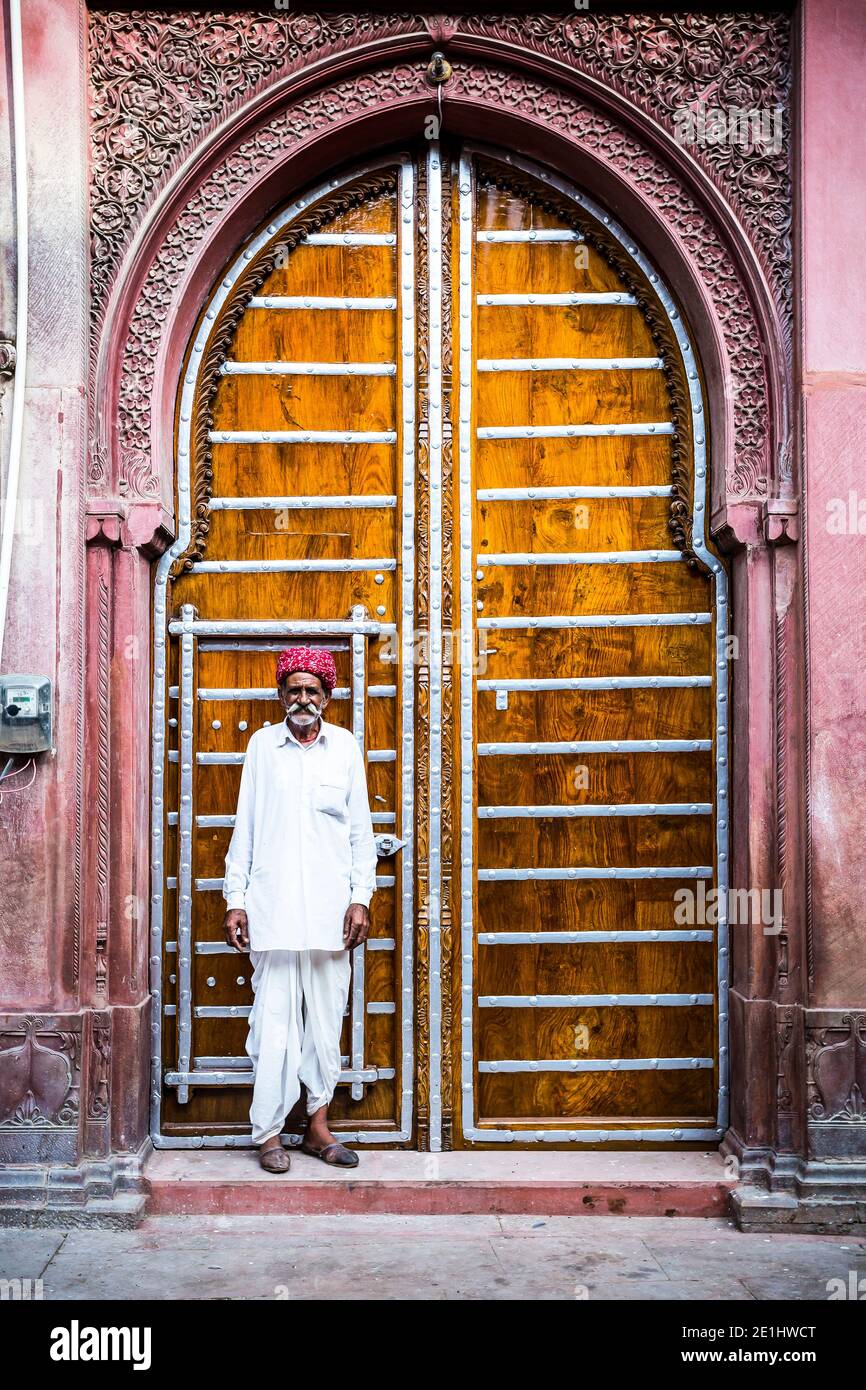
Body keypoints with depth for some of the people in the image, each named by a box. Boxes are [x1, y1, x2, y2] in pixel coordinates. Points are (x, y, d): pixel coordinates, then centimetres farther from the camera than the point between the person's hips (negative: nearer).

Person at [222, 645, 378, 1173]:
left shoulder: (346, 746, 6)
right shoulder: (262, 744, 5)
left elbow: (361, 830, 7)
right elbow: (245, 828, 6)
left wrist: (361, 898, 0)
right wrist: (236, 900, 2)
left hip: (330, 910, 1)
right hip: (273, 907, -1)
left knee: (326, 1020, 7)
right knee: (274, 1020, 0)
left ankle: (318, 1125, 19)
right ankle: (270, 1133, 11)